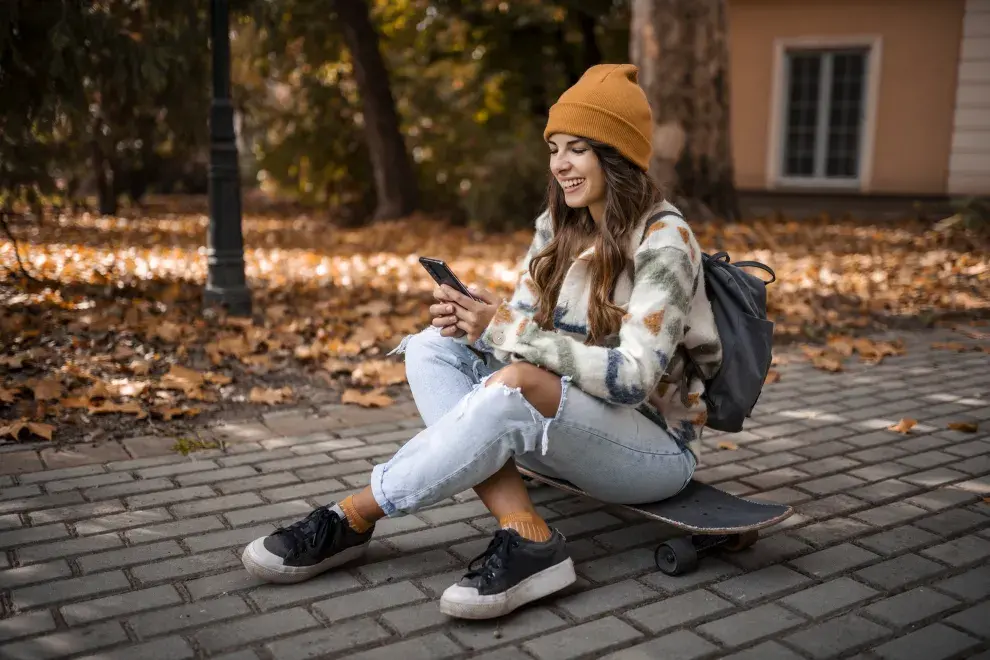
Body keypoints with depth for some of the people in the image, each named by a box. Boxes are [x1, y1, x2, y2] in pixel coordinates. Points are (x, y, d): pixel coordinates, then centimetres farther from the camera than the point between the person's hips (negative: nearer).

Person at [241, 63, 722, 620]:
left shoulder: (663, 241, -15)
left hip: (655, 446, -7)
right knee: (433, 347, -12)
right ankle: (526, 536, -25)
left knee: (516, 386, -35)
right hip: (569, 430, 7)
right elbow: (521, 327, 4)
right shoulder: (558, 226, 6)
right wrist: (473, 322, -19)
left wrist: (507, 330, -29)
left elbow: (634, 376, -24)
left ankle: (351, 520, -18)